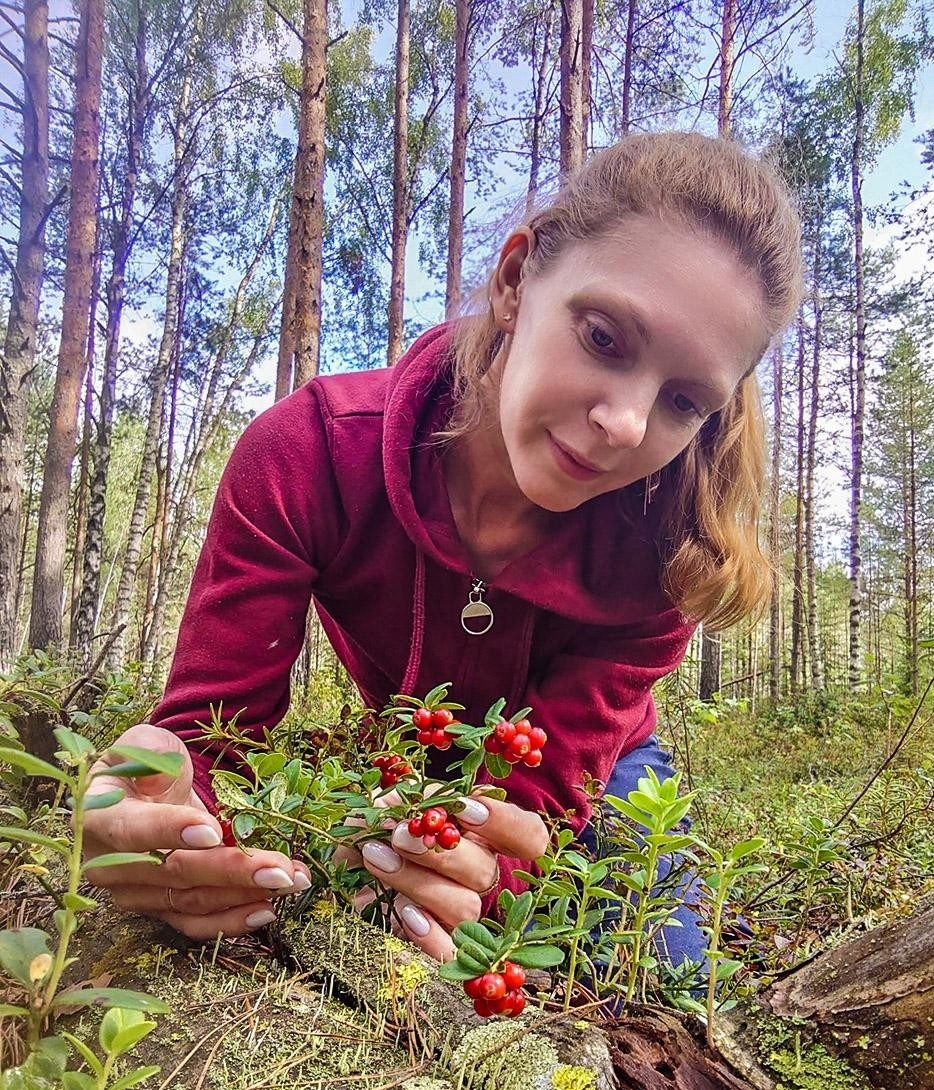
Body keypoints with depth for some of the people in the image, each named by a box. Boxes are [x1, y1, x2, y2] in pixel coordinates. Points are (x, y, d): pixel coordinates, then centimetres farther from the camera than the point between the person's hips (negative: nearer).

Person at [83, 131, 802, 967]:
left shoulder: (665, 545, -32)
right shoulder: (307, 456, -33)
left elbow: (544, 793, -30)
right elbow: (210, 726, -30)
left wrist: (481, 870, -54)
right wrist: (156, 824, -54)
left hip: (589, 784, 0)